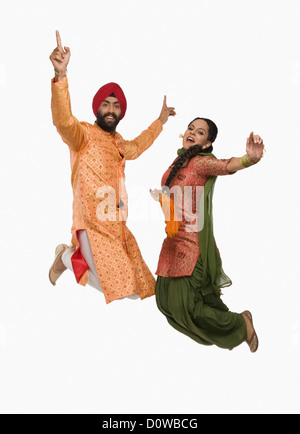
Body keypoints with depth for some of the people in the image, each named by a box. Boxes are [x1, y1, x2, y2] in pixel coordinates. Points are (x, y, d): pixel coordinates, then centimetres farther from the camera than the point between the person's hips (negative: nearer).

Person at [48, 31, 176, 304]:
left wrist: (160, 122, 42)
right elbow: (63, 121, -32)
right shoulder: (83, 134, -9)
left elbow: (135, 149, 38)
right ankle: (67, 257, 15)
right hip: (93, 224, -8)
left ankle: (75, 255, 27)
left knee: (134, 285, 12)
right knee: (117, 288, -8)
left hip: (116, 223, 8)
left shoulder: (116, 142, 16)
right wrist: (60, 75, -47)